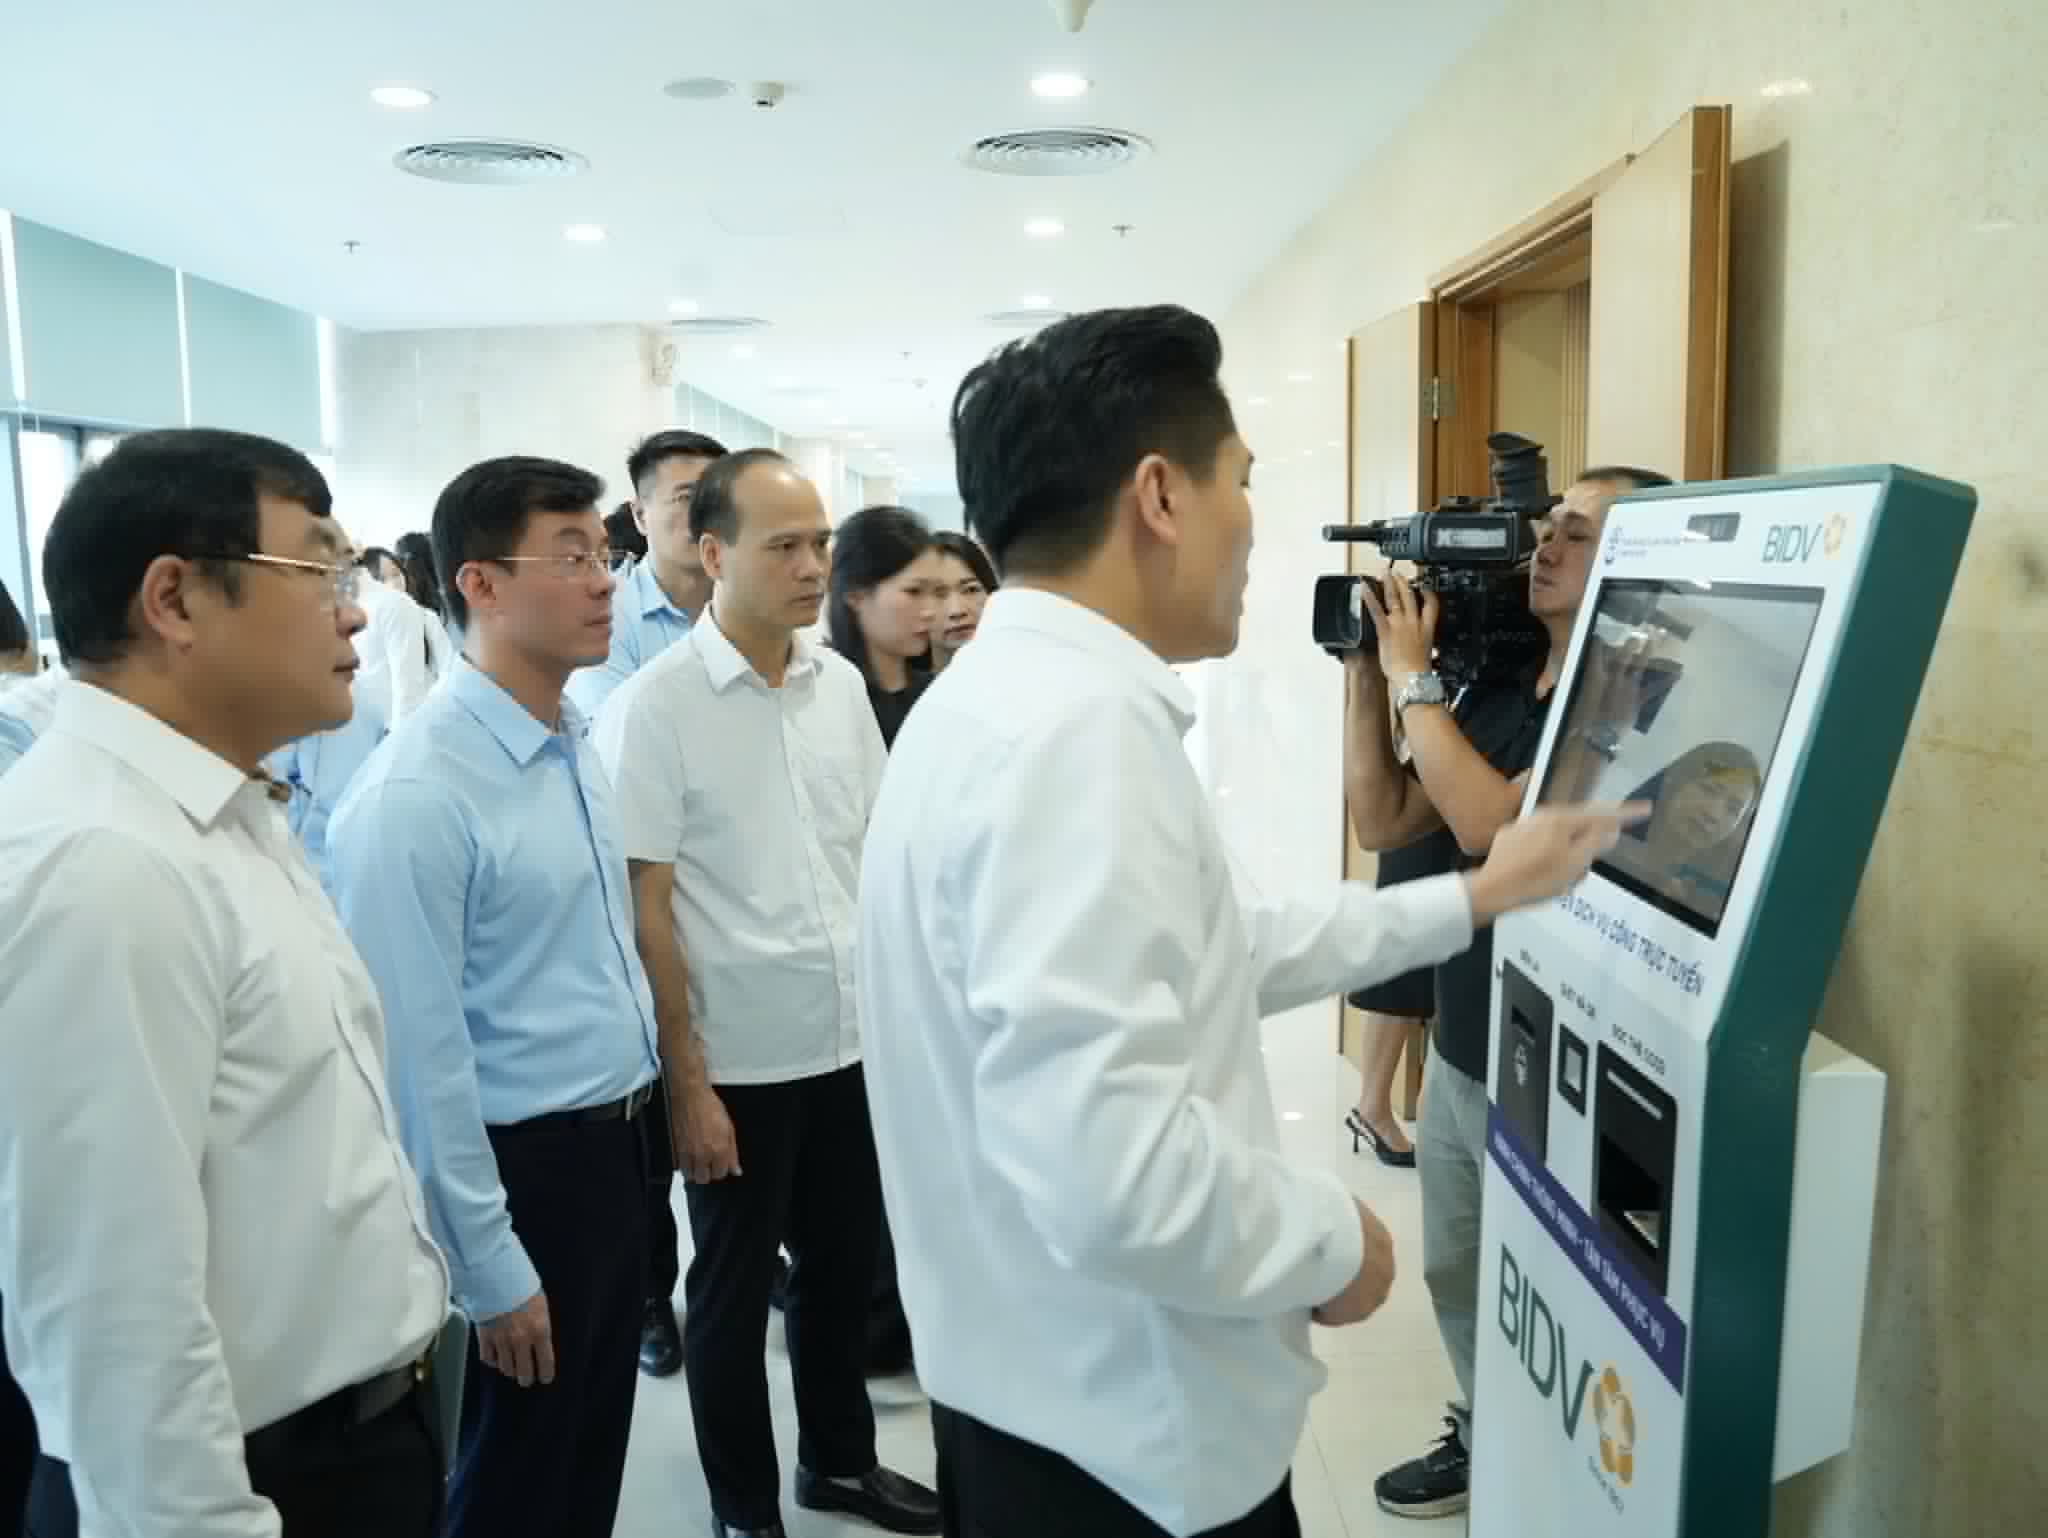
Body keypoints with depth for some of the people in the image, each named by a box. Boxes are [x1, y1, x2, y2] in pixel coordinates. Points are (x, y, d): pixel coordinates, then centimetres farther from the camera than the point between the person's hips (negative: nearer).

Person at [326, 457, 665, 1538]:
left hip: (615, 1144, 7)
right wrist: (490, 1268, -15)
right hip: (528, 1166, -7)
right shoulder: (417, 792, -22)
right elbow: (420, 1057, -20)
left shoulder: (576, 747, 4)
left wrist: (640, 1103, 13)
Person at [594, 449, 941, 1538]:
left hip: (854, 1041, 5)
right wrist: (686, 1081, -12)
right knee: (733, 1290, 13)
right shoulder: (652, 707, -13)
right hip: (739, 1063, -5)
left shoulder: (841, 683, 3)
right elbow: (644, 911, -12)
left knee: (843, 1264, 19)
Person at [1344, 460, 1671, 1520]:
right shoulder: (1494, 690, 4)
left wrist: (1413, 676, -21)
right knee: (1457, 1277, 23)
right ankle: (1486, 1438, 46)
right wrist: (1367, 673, -3)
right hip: (1457, 1053, 7)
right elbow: (1382, 824, 5)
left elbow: (1490, 826, -30)